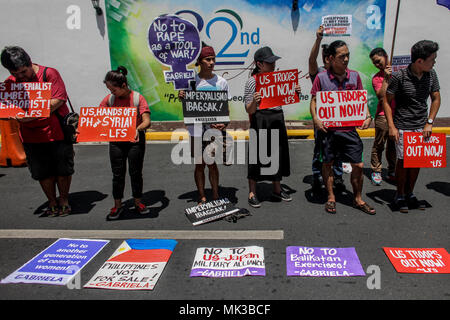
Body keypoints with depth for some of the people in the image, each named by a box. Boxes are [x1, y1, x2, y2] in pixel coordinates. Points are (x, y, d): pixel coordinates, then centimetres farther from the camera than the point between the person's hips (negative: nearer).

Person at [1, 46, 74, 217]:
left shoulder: (49, 74, -8)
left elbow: (58, 100, -17)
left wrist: (33, 115, -24)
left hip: (57, 132, -3)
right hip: (31, 137, 4)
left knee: (63, 170, 7)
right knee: (43, 173, 10)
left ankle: (64, 201, 26)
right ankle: (52, 203, 28)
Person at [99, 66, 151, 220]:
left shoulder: (138, 98, -10)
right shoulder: (109, 99, 1)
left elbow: (147, 121, -18)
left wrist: (138, 129, -39)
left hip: (135, 140, -3)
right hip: (115, 141, 3)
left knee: (135, 172, 6)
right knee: (117, 174, 8)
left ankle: (138, 202, 24)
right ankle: (117, 205, 21)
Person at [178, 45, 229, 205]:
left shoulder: (221, 82, 3)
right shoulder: (191, 81, 1)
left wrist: (224, 123, -13)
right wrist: (181, 98, -14)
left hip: (215, 129, 0)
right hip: (196, 130, 0)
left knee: (212, 163, 7)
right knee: (199, 164, 8)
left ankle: (215, 196, 21)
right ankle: (202, 197, 20)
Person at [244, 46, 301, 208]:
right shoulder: (252, 81, -7)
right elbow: (249, 110, -10)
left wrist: (296, 92, -1)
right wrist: (254, 102, -31)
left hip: (278, 119, 6)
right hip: (260, 120, -6)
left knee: (278, 153, 13)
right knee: (257, 154, -1)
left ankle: (277, 189, 29)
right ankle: (252, 193, 13)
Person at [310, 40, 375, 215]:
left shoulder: (354, 76, 5)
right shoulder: (321, 77, -4)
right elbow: (313, 100, 1)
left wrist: (368, 116, -2)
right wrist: (315, 119, -13)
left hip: (349, 129, 2)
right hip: (327, 129, -2)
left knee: (358, 165, 4)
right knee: (327, 163, 10)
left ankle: (358, 199, 23)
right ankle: (331, 198, 27)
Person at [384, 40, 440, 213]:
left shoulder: (431, 74, 2)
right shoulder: (399, 76, -13)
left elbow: (436, 99, 10)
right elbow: (387, 101, -8)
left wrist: (429, 123, 2)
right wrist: (392, 127, -13)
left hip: (421, 127, 5)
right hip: (403, 127, -4)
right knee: (403, 160, -1)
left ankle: (410, 194, 24)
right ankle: (400, 195, 17)